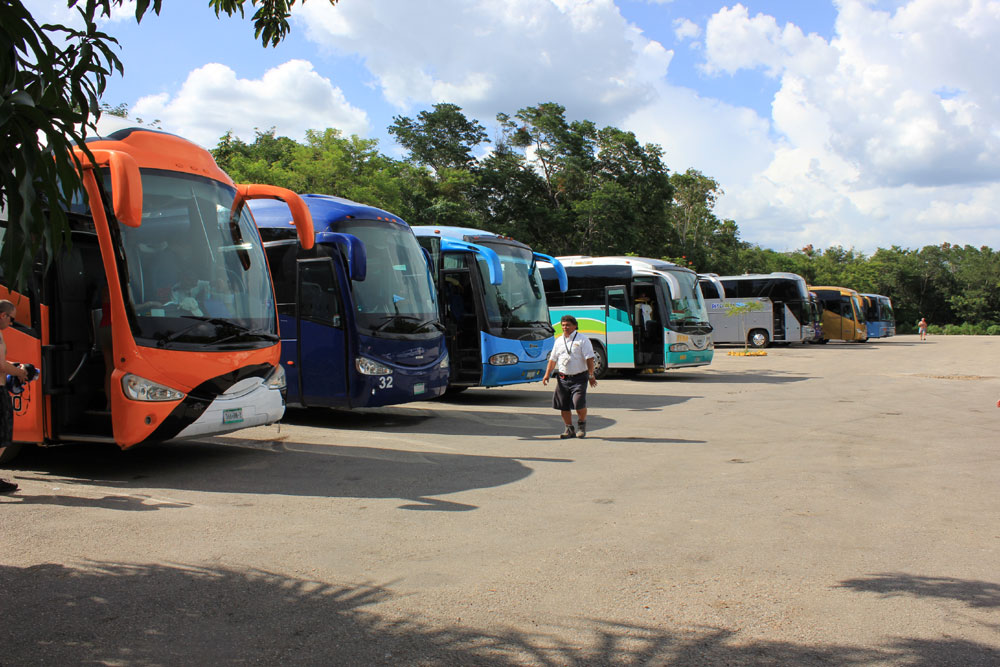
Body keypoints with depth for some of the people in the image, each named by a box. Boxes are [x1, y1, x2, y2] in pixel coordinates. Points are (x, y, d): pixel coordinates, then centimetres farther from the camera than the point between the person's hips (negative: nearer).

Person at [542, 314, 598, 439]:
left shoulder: (582, 340, -2)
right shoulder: (559, 341, 14)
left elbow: (589, 358, -7)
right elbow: (552, 359, 19)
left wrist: (591, 375, -14)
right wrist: (547, 374, 9)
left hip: (579, 378, -5)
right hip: (563, 378, 5)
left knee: (579, 403, -16)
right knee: (563, 405, 4)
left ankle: (582, 425, 10)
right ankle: (569, 429, 19)